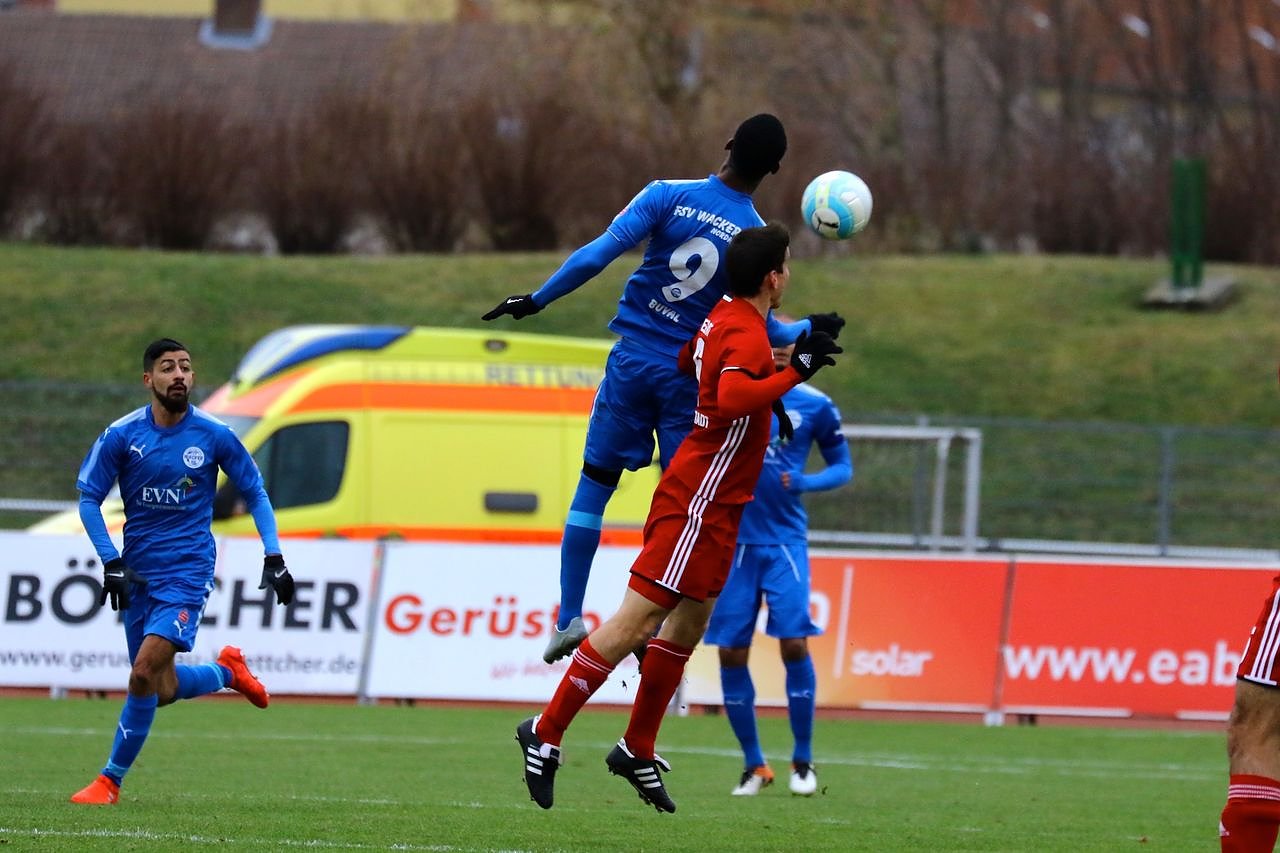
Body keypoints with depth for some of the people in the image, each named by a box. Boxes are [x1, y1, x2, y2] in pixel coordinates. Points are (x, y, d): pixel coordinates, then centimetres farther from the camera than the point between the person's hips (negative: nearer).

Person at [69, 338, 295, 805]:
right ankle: (226, 671, 36)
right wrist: (112, 563, -9)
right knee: (162, 691, 4)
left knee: (144, 676, -18)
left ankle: (111, 781, -5)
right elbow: (88, 498, 2)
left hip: (188, 570, -3)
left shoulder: (214, 435, -5)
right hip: (138, 573, 3)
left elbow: (254, 493, 8)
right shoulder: (122, 435, -4)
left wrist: (274, 557, 0)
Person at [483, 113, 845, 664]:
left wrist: (536, 301, -5)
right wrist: (811, 330, 19)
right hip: (693, 378, -1)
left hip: (633, 361, 1)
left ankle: (569, 617, 5)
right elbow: (763, 330, 0)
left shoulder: (669, 196, -7)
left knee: (595, 480, 11)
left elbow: (600, 253, -13)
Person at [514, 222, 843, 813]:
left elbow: (686, 363, 28)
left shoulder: (725, 316, 9)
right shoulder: (747, 336, -19)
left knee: (687, 627, 15)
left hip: (711, 507, 10)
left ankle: (637, 752, 22)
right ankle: (546, 732, -6)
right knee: (637, 620, -9)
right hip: (700, 503, -10)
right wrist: (795, 372, -32)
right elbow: (731, 399, -38)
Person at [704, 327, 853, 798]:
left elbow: (842, 466, 8)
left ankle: (803, 760, 1)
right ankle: (753, 764, 12)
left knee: (794, 641, -14)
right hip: (731, 540, 1)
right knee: (731, 651, -1)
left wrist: (804, 483, -11)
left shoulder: (814, 405, 1)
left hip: (784, 541, -1)